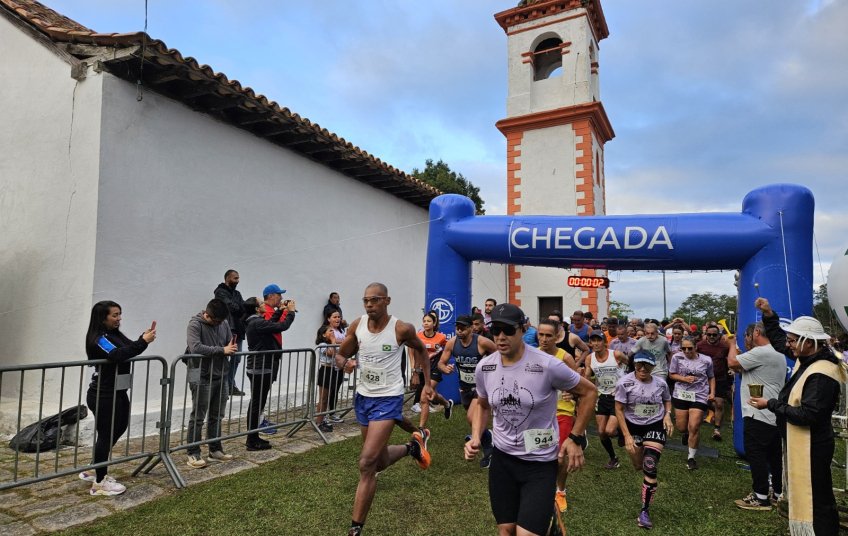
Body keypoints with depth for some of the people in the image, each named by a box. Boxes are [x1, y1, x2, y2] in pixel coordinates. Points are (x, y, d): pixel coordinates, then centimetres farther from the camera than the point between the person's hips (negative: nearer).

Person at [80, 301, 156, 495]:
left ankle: (92, 470, 33)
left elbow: (130, 350, 8)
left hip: (118, 392, 9)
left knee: (120, 427, 18)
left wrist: (144, 338, -8)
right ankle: (100, 482, 12)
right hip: (103, 395, -9)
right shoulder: (98, 339, -15)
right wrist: (143, 342, -33)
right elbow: (117, 355, -31)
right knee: (106, 435, 0)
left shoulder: (116, 334, 10)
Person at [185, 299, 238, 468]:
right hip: (202, 378, -6)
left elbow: (230, 344, 13)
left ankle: (215, 450, 25)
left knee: (217, 416, 15)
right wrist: (222, 350, -24)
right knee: (198, 418, 3)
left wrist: (232, 348, -12)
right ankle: (193, 453, 14)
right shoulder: (195, 325, -12)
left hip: (221, 377, 6)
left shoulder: (224, 324, 6)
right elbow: (195, 347, -26)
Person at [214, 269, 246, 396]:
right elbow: (233, 307, -15)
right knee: (224, 359, -6)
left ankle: (231, 385, 20)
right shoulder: (221, 292, -4)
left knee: (236, 359, 11)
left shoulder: (237, 294, 21)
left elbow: (243, 308, 10)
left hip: (238, 330, 8)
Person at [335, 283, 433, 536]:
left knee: (367, 463, -16)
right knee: (380, 461, 21)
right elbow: (340, 355, 4)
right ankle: (413, 446, 51)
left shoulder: (402, 329, -17)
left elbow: (420, 349, 3)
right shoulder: (357, 325, -7)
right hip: (363, 396, 6)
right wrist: (346, 363, -20)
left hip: (388, 398, -6)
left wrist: (427, 383, 2)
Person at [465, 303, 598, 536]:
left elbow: (589, 391, -6)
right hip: (502, 459, 4)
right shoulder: (484, 368, -6)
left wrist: (576, 438, -7)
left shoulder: (547, 366, -20)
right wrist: (476, 438, -3)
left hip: (540, 464, -4)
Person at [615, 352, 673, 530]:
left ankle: (644, 512, -7)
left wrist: (667, 415, -8)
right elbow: (619, 410, -13)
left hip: (655, 426, 0)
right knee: (638, 467, 13)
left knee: (650, 467, -15)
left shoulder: (660, 382, -9)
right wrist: (627, 436, -16)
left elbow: (667, 400, 13)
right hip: (633, 426, 0)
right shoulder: (624, 383, -18)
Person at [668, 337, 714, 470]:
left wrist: (712, 392, -1)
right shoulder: (677, 357, -6)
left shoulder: (706, 360, -4)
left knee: (694, 428, -8)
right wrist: (684, 378, -15)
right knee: (681, 428, 8)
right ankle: (685, 434, 49)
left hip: (699, 397, -1)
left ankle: (691, 458, 10)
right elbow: (671, 375, 2)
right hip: (681, 395, 1)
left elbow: (711, 377, 11)